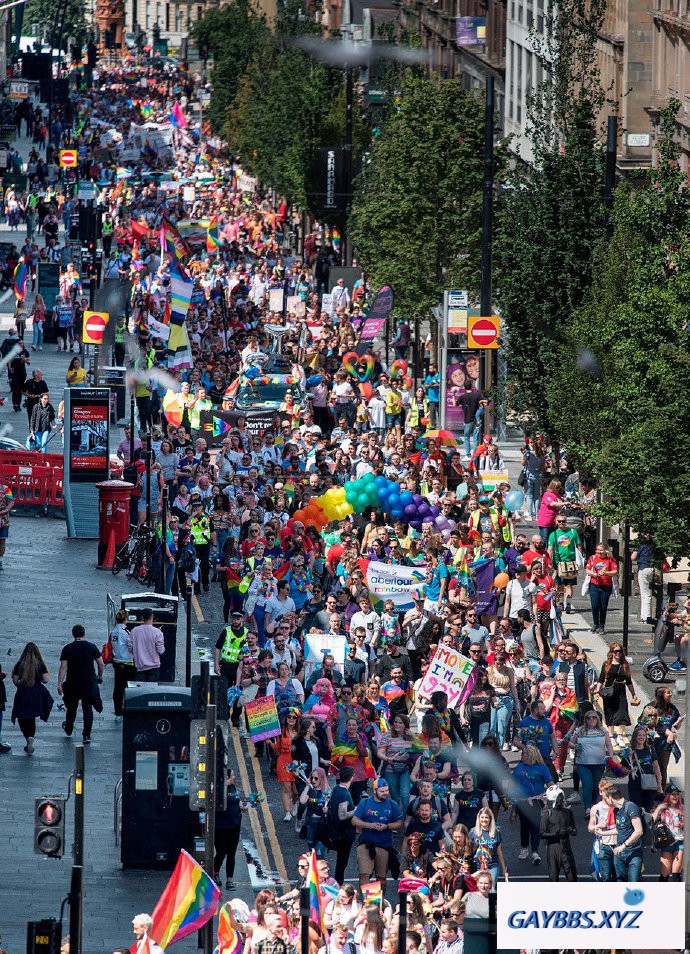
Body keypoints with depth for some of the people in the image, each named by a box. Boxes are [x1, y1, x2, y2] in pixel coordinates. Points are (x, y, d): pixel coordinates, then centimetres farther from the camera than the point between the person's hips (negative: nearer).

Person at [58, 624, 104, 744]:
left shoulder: (67, 649, -4)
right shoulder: (92, 647, -3)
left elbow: (63, 667, -8)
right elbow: (101, 663, 1)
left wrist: (59, 684, -8)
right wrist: (100, 676, 19)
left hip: (72, 683, 0)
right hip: (89, 683, 0)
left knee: (71, 707, 20)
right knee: (88, 708, 3)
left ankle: (69, 729, 41)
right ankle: (87, 735, -3)